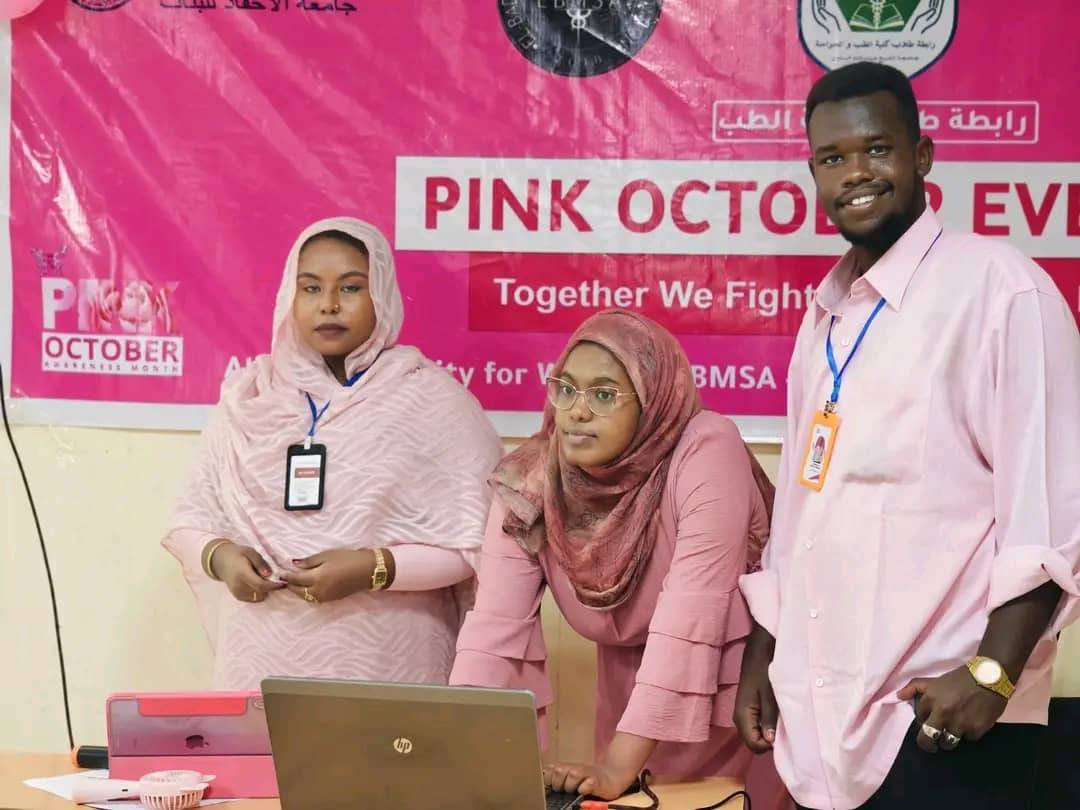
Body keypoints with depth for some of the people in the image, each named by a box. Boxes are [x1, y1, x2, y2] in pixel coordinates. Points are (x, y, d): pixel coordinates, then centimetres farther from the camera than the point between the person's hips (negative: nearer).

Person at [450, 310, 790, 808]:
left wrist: (618, 766, -34)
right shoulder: (528, 484, -12)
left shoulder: (706, 453, -25)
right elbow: (495, 627, -16)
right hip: (631, 694, 4)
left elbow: (690, 616, -31)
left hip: (741, 692, -3)